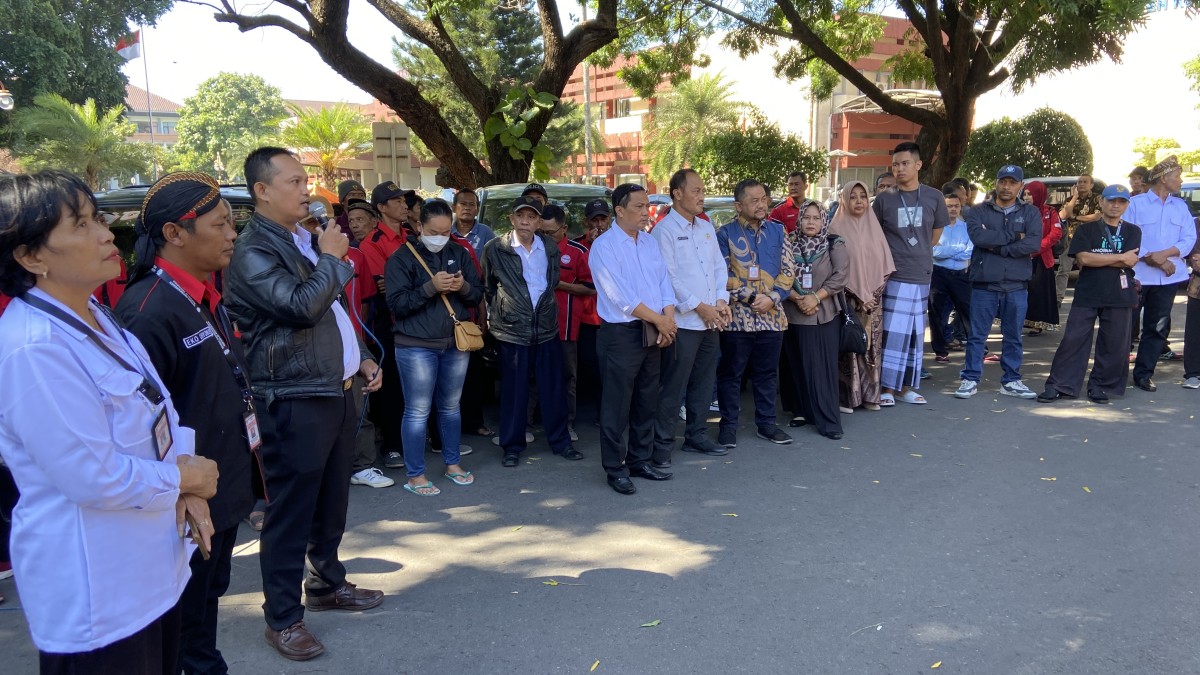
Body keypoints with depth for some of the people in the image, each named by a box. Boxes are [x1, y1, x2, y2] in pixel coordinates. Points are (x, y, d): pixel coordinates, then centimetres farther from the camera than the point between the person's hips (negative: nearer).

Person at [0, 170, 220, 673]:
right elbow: (96, 477, -26)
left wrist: (188, 488, -6)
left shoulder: (94, 317, 6)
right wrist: (183, 477, -9)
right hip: (96, 590, -9)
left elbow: (159, 410, 11)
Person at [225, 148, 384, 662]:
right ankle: (283, 617, 14)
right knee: (290, 511, 1)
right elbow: (302, 306, -28)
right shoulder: (253, 253, -14)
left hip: (337, 391, 9)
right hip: (294, 402, -9)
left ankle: (326, 583, 36)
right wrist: (330, 259, -13)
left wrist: (360, 356, 15)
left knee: (331, 500, 19)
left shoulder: (306, 240, 16)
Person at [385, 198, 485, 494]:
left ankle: (453, 463, 30)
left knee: (451, 406, 16)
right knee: (418, 412, 0)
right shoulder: (402, 257, -6)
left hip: (456, 343, 5)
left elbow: (478, 293, 8)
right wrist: (431, 287, -23)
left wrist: (464, 287, -14)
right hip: (416, 346, -4)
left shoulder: (459, 253, 7)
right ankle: (415, 475, 10)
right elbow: (397, 303, -13)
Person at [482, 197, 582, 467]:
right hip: (512, 330, -3)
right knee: (514, 391, 4)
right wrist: (498, 313, 9)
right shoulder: (495, 249, -3)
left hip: (547, 328, 3)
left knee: (553, 388, 8)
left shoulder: (550, 248, 6)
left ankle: (560, 441, 22)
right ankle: (512, 446, 17)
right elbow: (487, 287, 8)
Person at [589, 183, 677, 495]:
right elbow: (620, 296, -17)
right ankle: (615, 469, 10)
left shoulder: (650, 242, 12)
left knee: (646, 402, 13)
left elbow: (664, 282, 10)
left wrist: (668, 320, -7)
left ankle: (640, 460, 26)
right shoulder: (603, 246, -10)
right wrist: (659, 319, -12)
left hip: (652, 334, 7)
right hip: (620, 334, -7)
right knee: (617, 406, 0)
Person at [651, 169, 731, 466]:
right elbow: (668, 276, -15)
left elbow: (719, 265, 15)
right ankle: (662, 445, 5)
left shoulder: (706, 226, 14)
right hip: (683, 321, -7)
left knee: (703, 383, 15)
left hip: (711, 320, 7)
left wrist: (721, 300, -1)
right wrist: (699, 307, -14)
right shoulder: (664, 229, -9)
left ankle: (697, 435, 27)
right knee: (673, 387, -3)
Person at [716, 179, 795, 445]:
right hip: (737, 316, -4)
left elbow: (787, 271, 6)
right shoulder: (725, 234, -4)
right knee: (731, 373, 5)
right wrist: (751, 297, -14)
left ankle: (766, 423, 24)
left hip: (772, 316, 4)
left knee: (767, 373, 12)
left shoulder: (777, 231, 8)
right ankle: (728, 424, 16)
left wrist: (773, 298, -9)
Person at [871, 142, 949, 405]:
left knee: (915, 333, 9)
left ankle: (907, 386, 18)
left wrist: (920, 256, 13)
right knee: (892, 331, -5)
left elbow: (936, 232, 15)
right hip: (894, 275, -3)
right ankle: (887, 388, 1)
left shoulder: (934, 197, 3)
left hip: (921, 275, 3)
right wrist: (890, 258, 7)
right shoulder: (884, 199, -1)